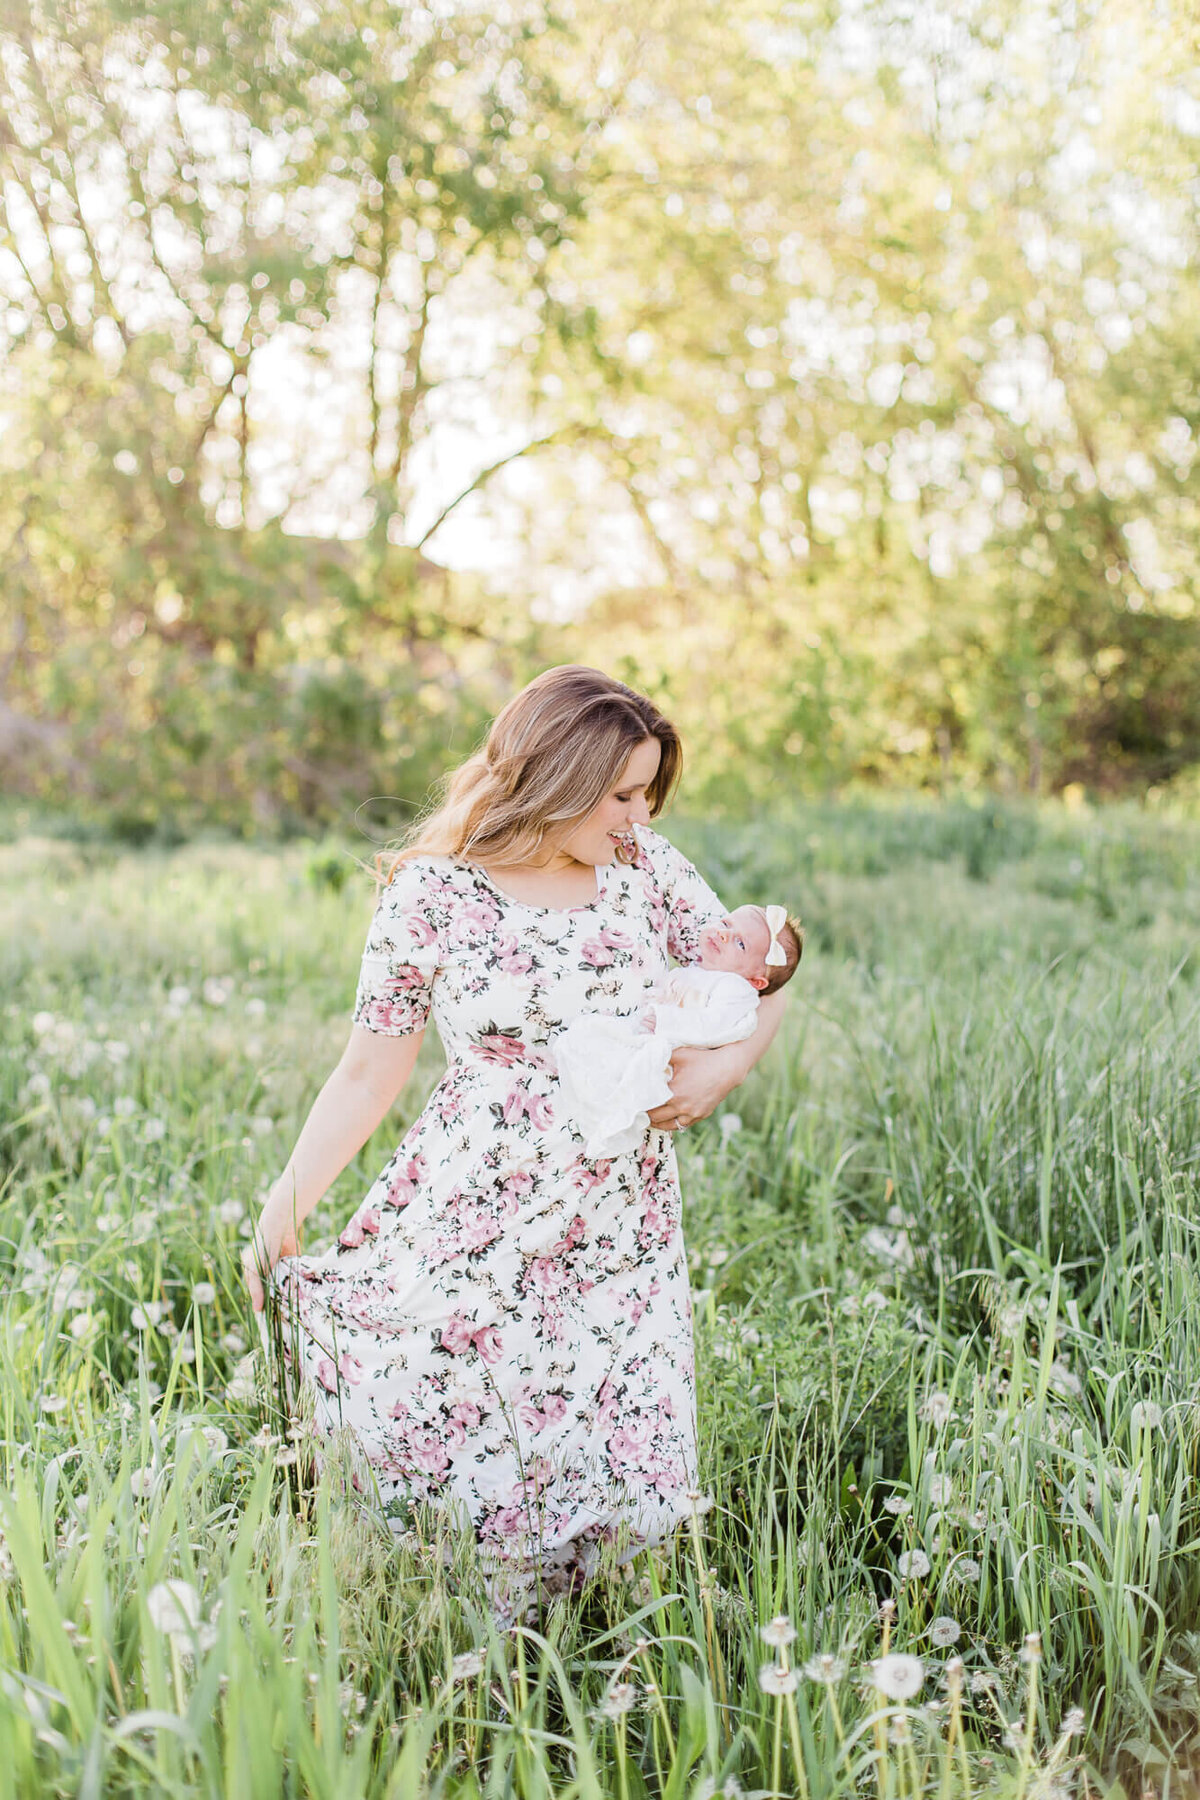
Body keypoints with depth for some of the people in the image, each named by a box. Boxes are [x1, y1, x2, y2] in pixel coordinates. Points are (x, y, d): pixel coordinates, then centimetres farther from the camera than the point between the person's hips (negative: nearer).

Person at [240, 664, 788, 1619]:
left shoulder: (647, 866, 3)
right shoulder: (432, 892, -6)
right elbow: (371, 1073, 0)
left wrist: (724, 1068, -8)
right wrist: (287, 1203, -5)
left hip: (622, 1232, 3)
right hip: (470, 1222, -3)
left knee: (625, 1482, 2)